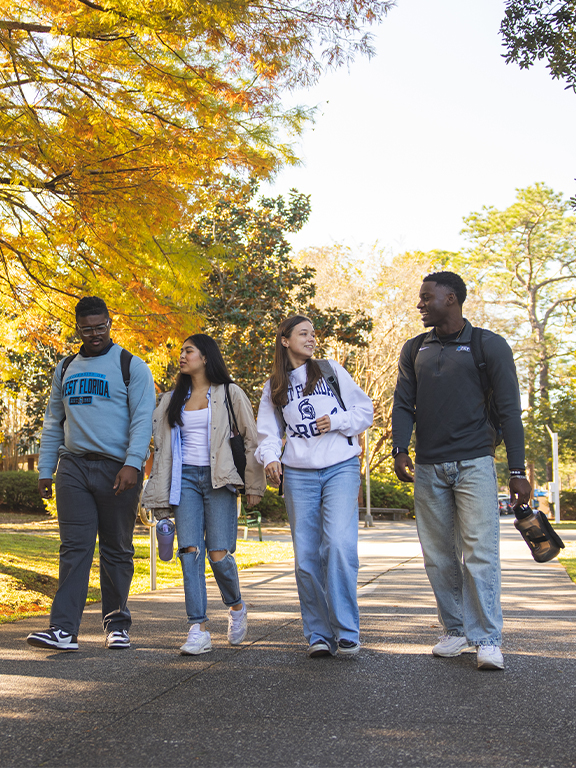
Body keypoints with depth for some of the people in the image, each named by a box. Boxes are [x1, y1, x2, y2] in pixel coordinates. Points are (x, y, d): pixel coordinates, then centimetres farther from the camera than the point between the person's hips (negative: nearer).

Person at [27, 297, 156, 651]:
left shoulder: (131, 366, 2)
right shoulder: (66, 368, 17)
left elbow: (143, 419, -6)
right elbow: (53, 422, 20)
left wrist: (133, 463, -18)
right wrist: (45, 469, 12)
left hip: (118, 469, -3)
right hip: (74, 466, 3)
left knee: (117, 550, 4)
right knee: (75, 548, -3)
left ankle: (117, 623, 16)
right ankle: (64, 629, -7)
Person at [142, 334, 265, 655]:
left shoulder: (229, 394, 4)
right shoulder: (174, 400, 17)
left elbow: (251, 439, 3)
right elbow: (164, 448, 17)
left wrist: (255, 486, -1)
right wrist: (160, 497, 11)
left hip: (218, 479, -3)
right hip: (185, 478, 4)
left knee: (218, 554, -10)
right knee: (190, 551, -9)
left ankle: (236, 606, 20)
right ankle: (199, 630, -7)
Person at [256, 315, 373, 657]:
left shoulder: (332, 371, 9)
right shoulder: (275, 386, 15)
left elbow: (365, 410, 10)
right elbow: (269, 430, 16)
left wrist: (337, 421, -7)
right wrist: (270, 457, -4)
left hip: (341, 467, -2)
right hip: (299, 473, 2)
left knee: (339, 543, -18)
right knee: (306, 556, 0)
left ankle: (346, 630, -9)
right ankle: (319, 634, 11)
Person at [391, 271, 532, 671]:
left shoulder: (489, 345, 2)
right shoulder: (414, 350, 14)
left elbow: (509, 409, 0)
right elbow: (403, 404, 11)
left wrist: (518, 470, -6)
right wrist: (400, 449, -7)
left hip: (474, 463, -4)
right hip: (428, 469, 4)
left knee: (480, 553, -9)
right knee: (439, 557, 5)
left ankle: (488, 640, -3)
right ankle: (456, 631, 17)